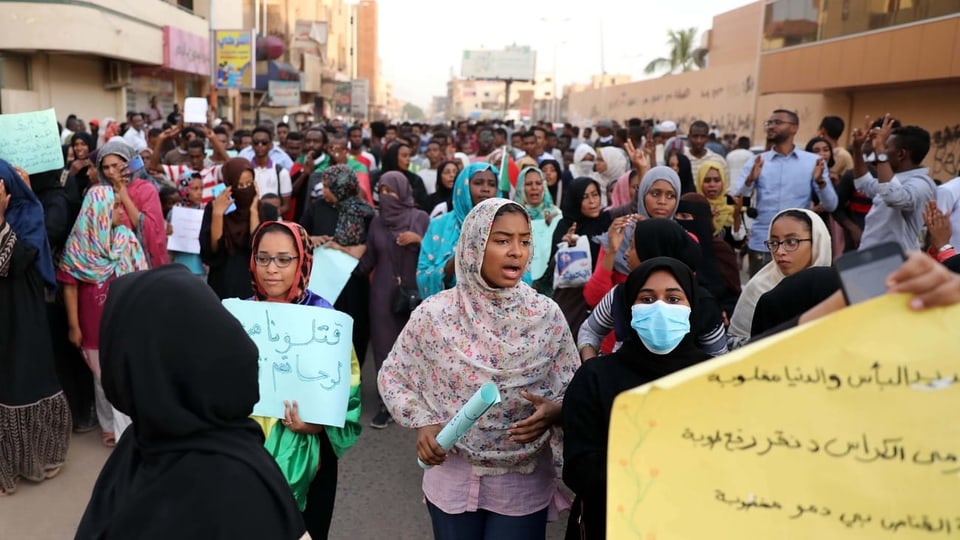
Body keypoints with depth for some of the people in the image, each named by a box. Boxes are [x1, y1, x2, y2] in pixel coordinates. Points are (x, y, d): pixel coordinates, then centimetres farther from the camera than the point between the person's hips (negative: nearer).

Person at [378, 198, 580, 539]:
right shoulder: (434, 313, -11)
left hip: (523, 482, 0)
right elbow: (392, 377, 2)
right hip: (452, 477, 0)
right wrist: (422, 422, -13)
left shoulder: (547, 315, -8)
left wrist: (552, 412, -22)